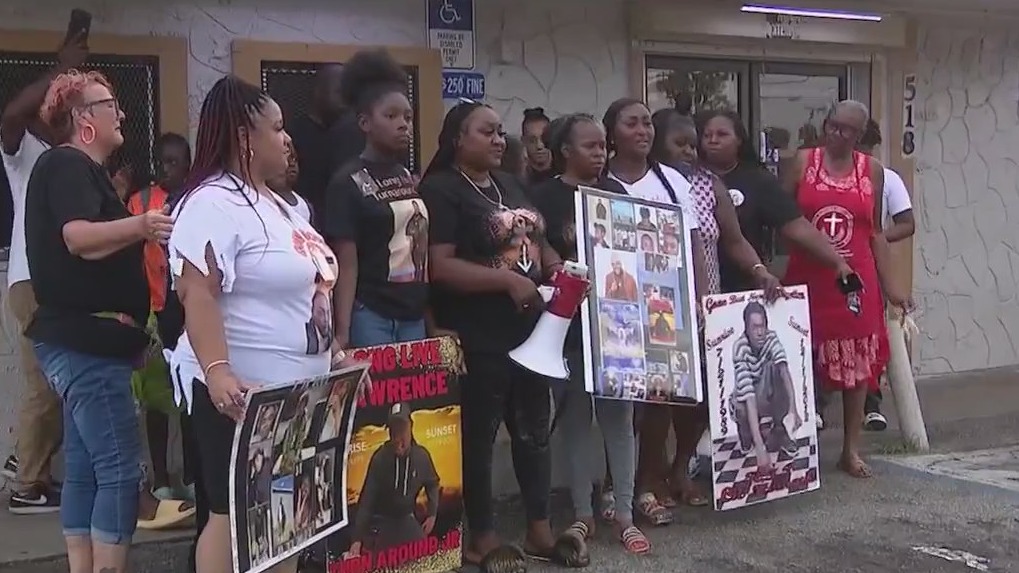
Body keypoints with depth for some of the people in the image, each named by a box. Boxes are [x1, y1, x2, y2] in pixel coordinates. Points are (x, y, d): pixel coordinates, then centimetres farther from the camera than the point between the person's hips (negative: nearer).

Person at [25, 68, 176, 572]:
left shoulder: (79, 168, 21)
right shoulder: (66, 164, -11)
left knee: (84, 469, 10)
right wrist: (140, 226, -42)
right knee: (119, 468, -12)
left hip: (80, 340, 11)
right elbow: (78, 237, -28)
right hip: (85, 341, -11)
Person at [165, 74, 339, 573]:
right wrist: (217, 372, -35)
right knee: (236, 515, -1)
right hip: (241, 391, -9)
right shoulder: (213, 204, -15)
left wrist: (334, 350, 23)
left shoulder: (276, 203, 16)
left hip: (294, 387, 9)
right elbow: (197, 296, -25)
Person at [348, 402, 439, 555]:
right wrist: (357, 539, -27)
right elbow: (366, 499, -21)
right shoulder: (380, 458, -21)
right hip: (381, 522, -3)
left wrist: (432, 514, 4)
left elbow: (432, 484, 10)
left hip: (407, 520, 3)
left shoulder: (421, 456, -12)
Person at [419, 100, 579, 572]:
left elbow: (537, 243, 22)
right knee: (479, 434, 4)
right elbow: (441, 267, -20)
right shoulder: (441, 190, -11)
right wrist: (508, 279, -24)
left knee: (534, 428, 15)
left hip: (529, 328, 8)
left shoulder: (509, 186, 14)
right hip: (478, 337, -8)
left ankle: (540, 529, 27)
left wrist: (560, 271, 2)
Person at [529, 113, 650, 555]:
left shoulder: (616, 191, 10)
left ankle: (623, 512, 14)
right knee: (576, 416, 6)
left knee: (618, 412, 5)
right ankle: (582, 513, 17)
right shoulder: (545, 196, -3)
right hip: (570, 321, -3)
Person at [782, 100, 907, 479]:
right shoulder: (804, 161, 1)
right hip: (807, 278, -1)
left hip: (856, 280, 2)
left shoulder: (872, 170, 6)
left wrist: (888, 283, 6)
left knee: (856, 360, 5)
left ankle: (851, 449, 15)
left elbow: (875, 232, 9)